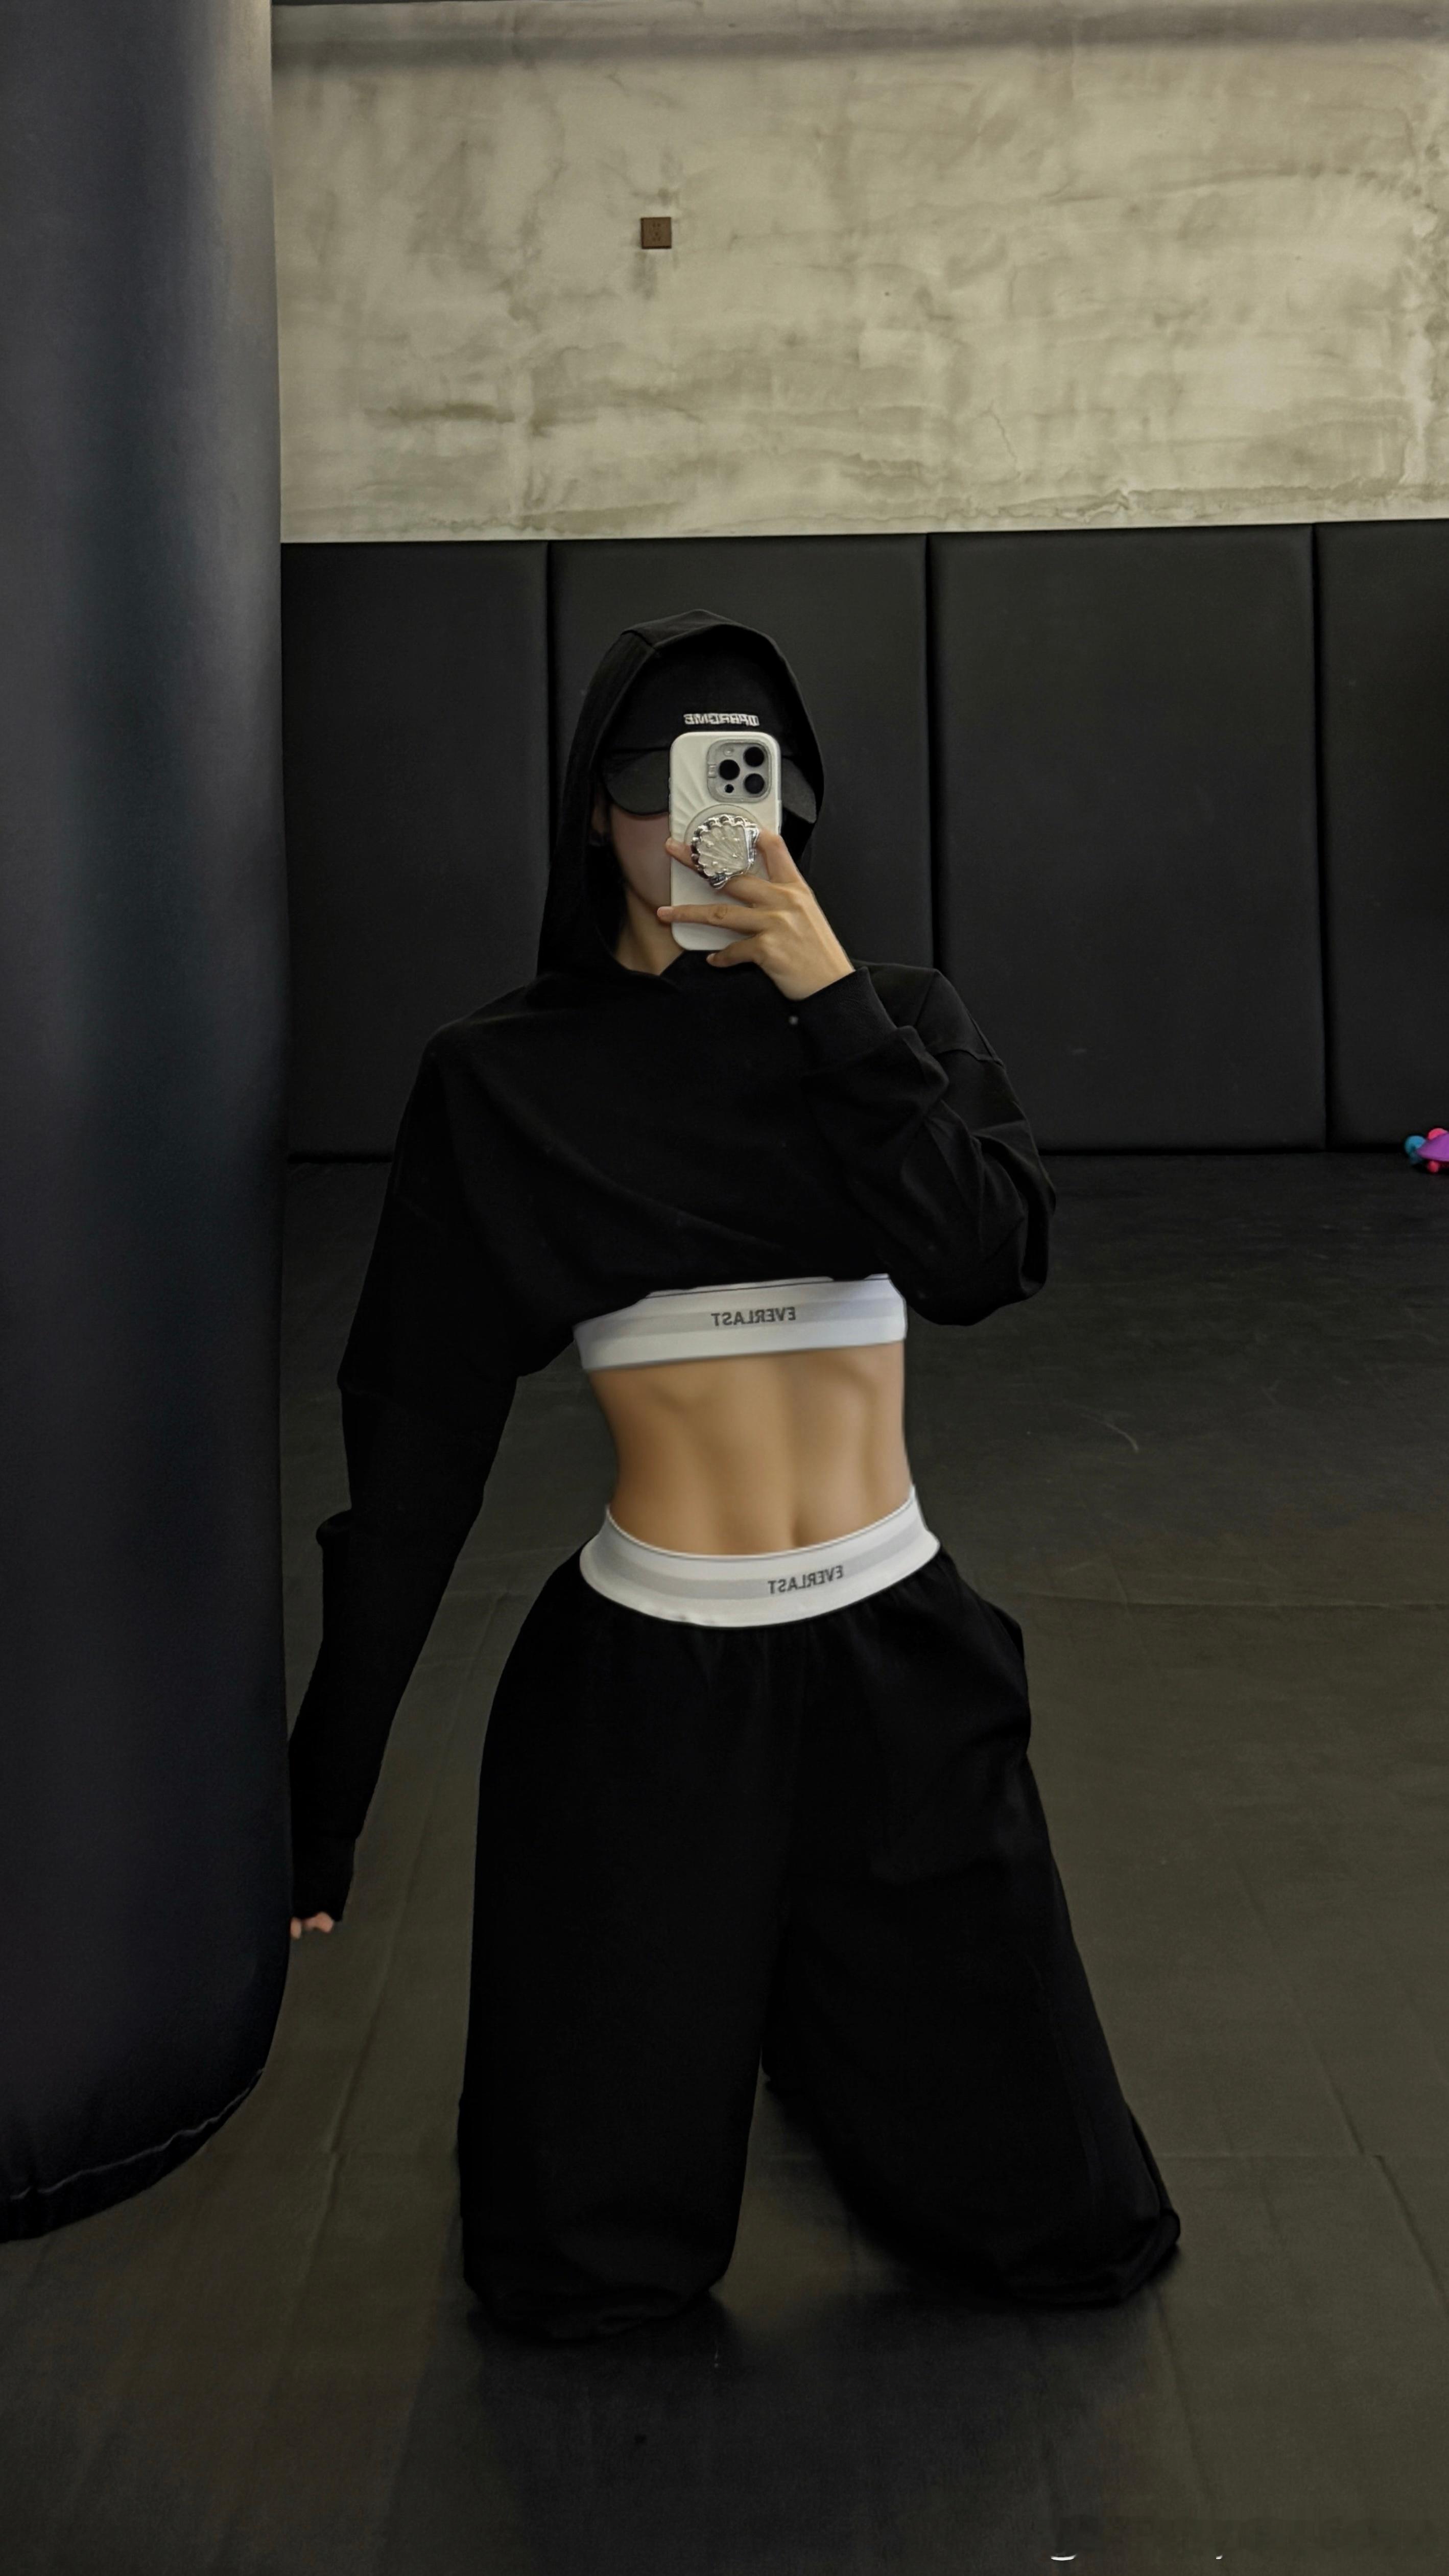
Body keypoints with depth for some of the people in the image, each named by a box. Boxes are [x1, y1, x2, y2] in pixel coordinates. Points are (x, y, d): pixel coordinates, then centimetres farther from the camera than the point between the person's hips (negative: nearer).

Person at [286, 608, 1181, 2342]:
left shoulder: (898, 1025, 3)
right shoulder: (504, 1081, -3)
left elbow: (987, 1260, -16)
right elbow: (413, 1438, -3)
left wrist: (832, 1004, -20)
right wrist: (327, 1788, -3)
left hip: (896, 1663, 2)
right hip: (643, 1680, -2)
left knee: (1069, 2234, 12)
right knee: (583, 2274, 8)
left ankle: (814, 2053, 42)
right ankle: (688, 2053, 42)